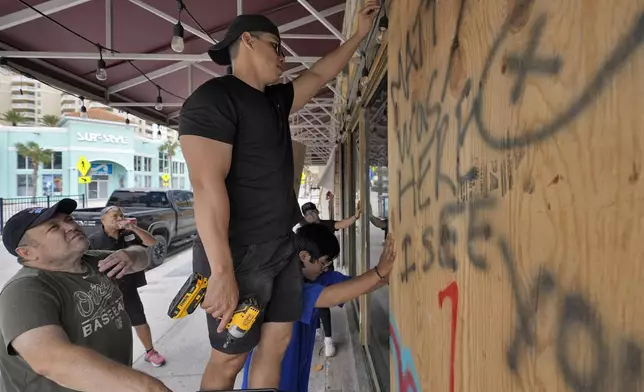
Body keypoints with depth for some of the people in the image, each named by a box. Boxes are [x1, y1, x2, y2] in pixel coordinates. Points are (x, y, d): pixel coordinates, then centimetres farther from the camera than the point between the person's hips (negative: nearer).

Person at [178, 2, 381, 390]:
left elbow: (318, 76, 29)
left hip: (282, 249, 8)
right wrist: (222, 271, -26)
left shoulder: (275, 100, 14)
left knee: (277, 343, 12)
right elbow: (207, 184, -22)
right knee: (229, 359, 6)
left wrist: (360, 34, 28)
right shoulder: (213, 97, -12)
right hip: (240, 256, -8)